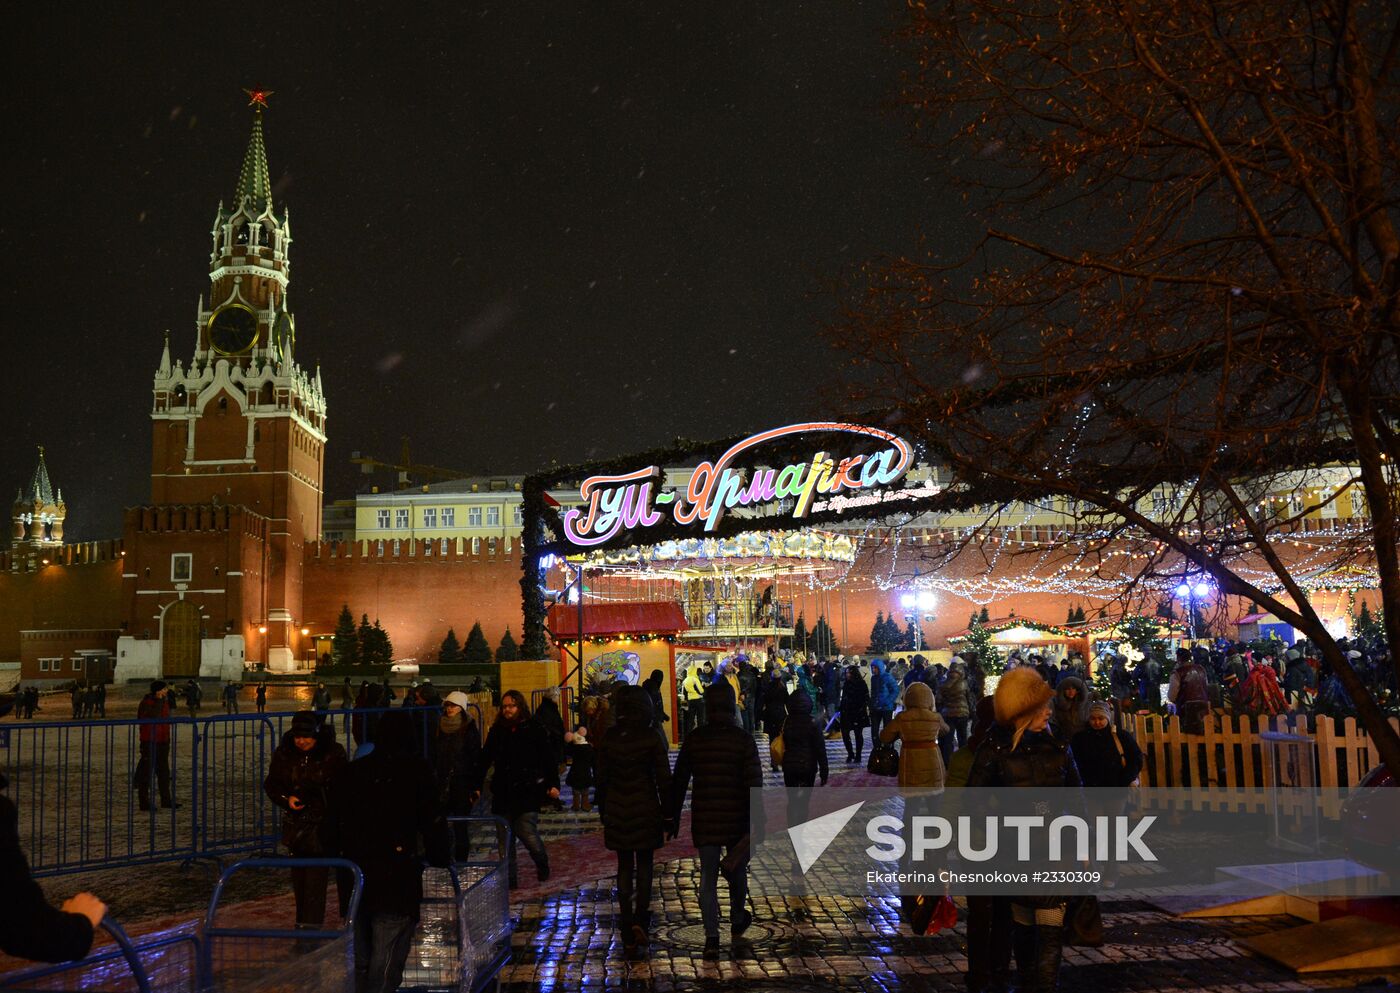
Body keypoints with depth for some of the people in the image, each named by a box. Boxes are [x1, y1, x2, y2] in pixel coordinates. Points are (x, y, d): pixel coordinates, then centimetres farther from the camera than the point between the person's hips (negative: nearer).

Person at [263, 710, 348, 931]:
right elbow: (271, 784, 7)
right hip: (296, 821, 4)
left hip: (323, 822, -4)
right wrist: (287, 799, -11)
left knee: (316, 873, -9)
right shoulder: (284, 753, 1)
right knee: (298, 872, 11)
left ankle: (312, 921, -5)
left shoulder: (333, 753, -8)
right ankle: (303, 919, 24)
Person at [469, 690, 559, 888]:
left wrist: (553, 784, -12)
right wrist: (476, 786, 3)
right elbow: (484, 759, 10)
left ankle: (542, 863, 19)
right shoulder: (497, 731, 9)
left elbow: (549, 758, -3)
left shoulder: (534, 729, -2)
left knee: (526, 831, -10)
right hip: (503, 792, 4)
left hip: (528, 791, -4)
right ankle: (509, 878, 14)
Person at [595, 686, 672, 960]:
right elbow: (664, 778, -7)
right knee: (644, 866, 10)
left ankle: (629, 937, 10)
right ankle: (640, 922, -8)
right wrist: (665, 811, 3)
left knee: (624, 868, 10)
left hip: (617, 813, 2)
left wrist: (604, 812, 13)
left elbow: (601, 779, 4)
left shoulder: (609, 740, -1)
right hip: (645, 810, -2)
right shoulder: (652, 737, -9)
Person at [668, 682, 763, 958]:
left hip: (704, 819, 1)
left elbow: (678, 780, 2)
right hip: (736, 819, 0)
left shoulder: (694, 739, -1)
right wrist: (756, 821, -6)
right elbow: (754, 782, -10)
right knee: (737, 870, 20)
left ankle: (712, 936, -5)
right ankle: (737, 921, 39)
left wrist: (673, 818, 10)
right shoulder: (743, 739, -7)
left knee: (708, 875, 4)